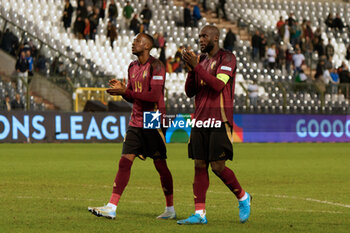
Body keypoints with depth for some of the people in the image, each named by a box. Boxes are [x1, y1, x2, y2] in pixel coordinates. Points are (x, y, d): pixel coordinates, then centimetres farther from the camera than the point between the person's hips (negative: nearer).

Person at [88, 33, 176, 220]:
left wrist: (125, 91, -21)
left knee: (160, 164, 0)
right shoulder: (132, 67, 14)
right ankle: (111, 207, -8)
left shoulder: (155, 66, -11)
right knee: (125, 162, -3)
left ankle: (170, 209, 12)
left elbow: (154, 95, -21)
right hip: (136, 122, 7)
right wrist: (121, 90, -3)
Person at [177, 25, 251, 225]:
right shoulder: (201, 60, 16)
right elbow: (190, 92, 13)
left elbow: (218, 85, -19)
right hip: (200, 120, 7)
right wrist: (191, 70, -3)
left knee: (218, 166, -8)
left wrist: (196, 67, -19)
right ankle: (200, 214, 0)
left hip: (220, 121, -7)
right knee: (200, 166, 1)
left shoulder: (227, 58, -5)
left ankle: (243, 198, 15)